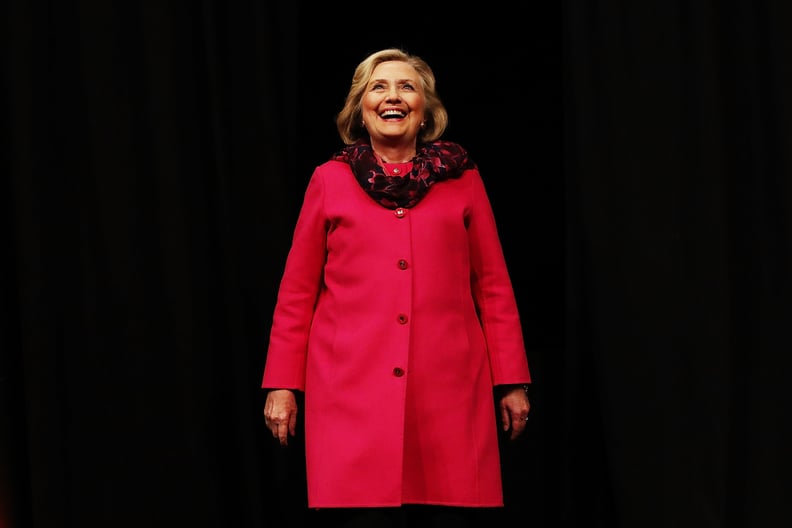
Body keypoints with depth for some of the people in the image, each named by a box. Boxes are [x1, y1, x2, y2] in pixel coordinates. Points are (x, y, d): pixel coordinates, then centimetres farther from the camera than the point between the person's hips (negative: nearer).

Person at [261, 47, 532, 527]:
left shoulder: (462, 179, 11)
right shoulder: (330, 181, 10)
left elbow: (493, 287, 11)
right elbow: (297, 293, 11)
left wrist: (512, 381, 7)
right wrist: (282, 385, 6)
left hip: (448, 390, 1)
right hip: (353, 392, -1)